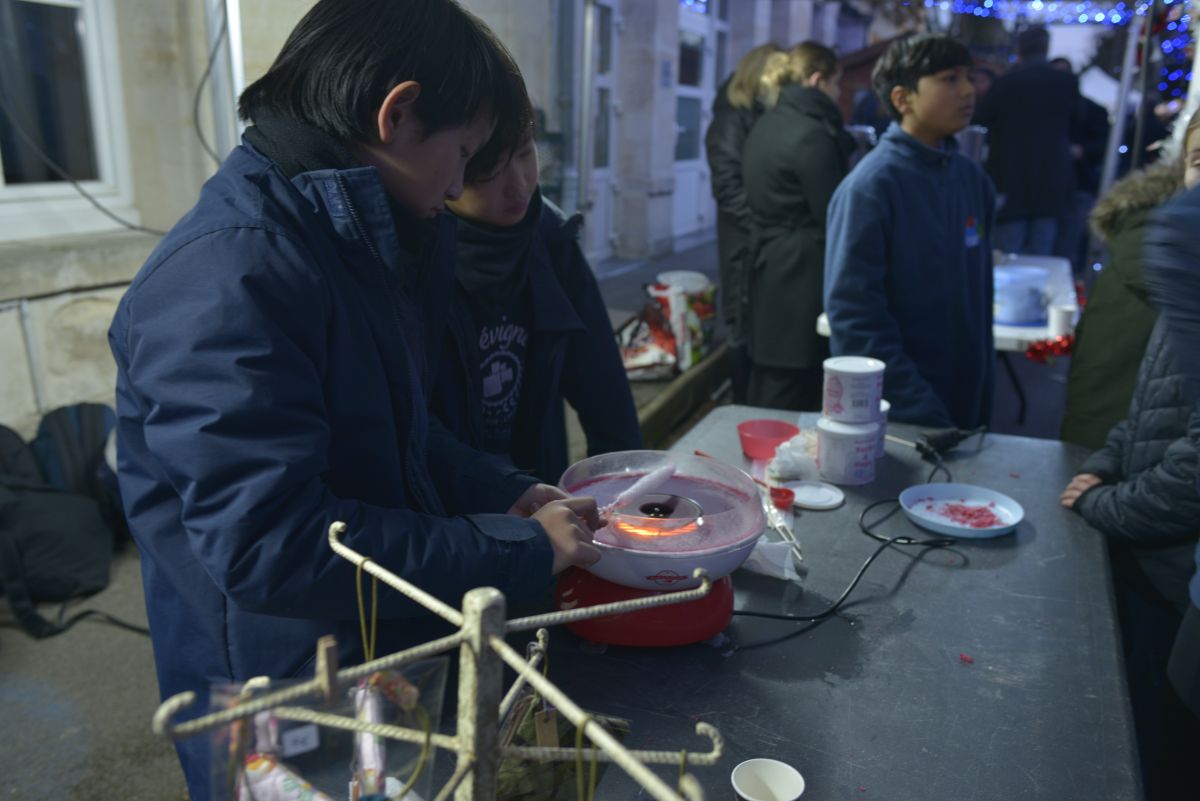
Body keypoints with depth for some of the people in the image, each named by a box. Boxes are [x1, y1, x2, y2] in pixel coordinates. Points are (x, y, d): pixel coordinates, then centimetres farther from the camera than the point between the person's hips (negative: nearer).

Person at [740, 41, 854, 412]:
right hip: (804, 278, -9)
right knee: (792, 408, -1)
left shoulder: (765, 126, 13)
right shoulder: (812, 134, -15)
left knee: (766, 391, 15)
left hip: (768, 271, 9)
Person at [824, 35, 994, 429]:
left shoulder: (973, 179, 4)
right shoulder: (871, 185, -16)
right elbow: (853, 316, -19)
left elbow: (976, 296, 12)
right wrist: (919, 412, -22)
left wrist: (982, 392, 10)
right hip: (893, 416, -6)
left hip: (965, 403, 7)